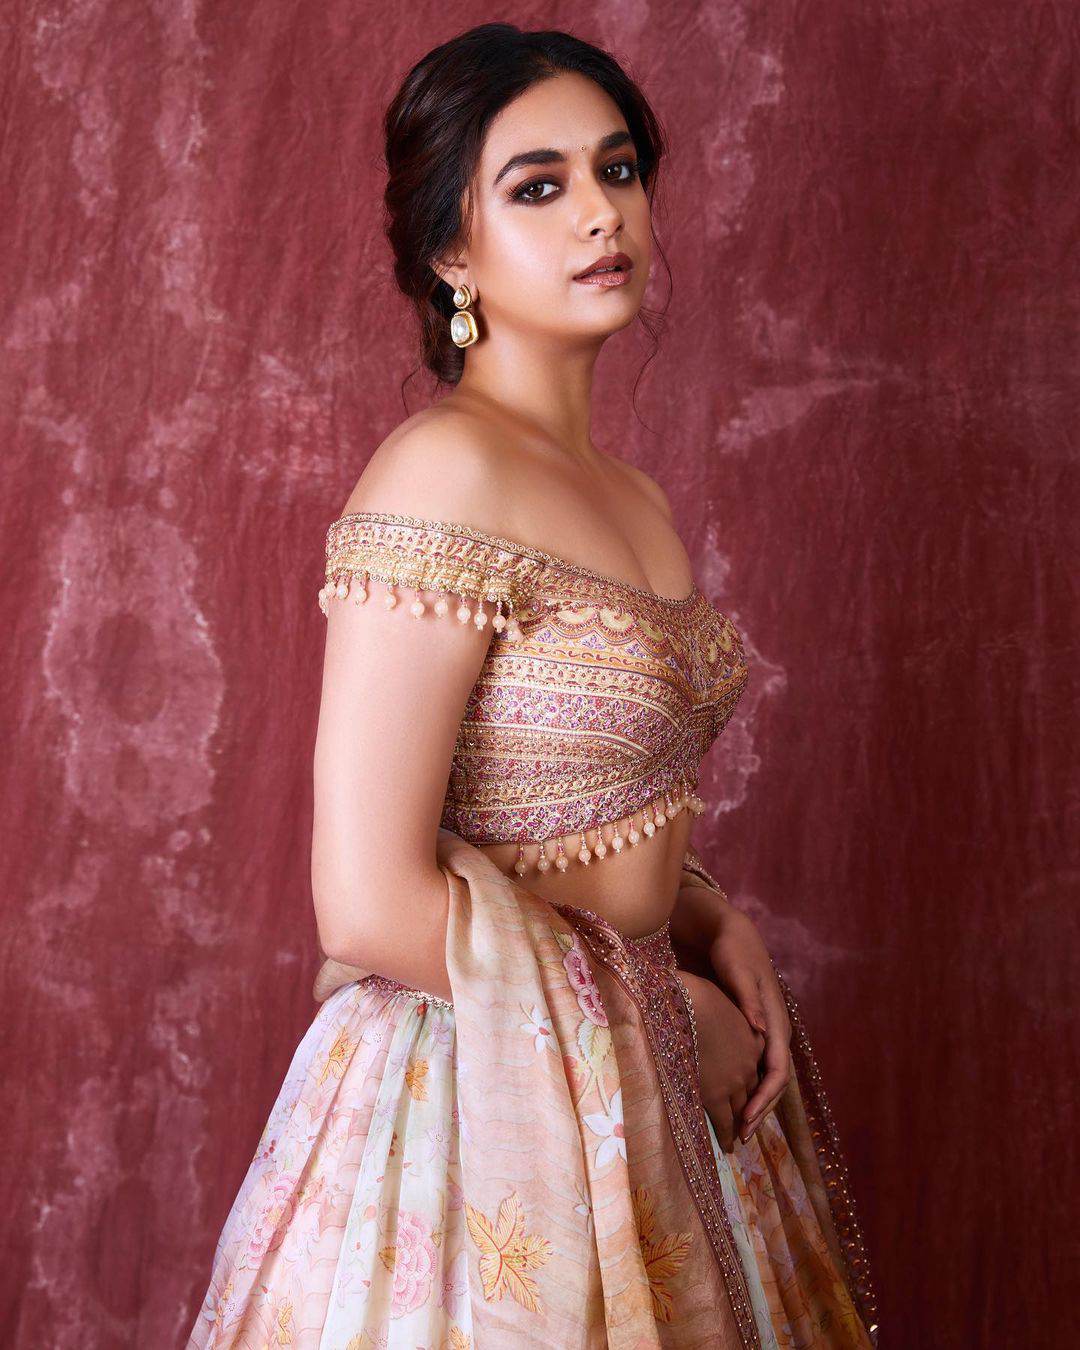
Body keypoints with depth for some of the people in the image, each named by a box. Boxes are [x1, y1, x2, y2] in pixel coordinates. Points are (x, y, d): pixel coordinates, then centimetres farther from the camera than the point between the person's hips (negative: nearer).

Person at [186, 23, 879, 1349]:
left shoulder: (631, 499, 7)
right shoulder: (441, 470, -18)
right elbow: (372, 904, -23)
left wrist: (715, 926, 0)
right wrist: (671, 1023, -12)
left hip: (641, 1098, 8)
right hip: (480, 1106, -8)